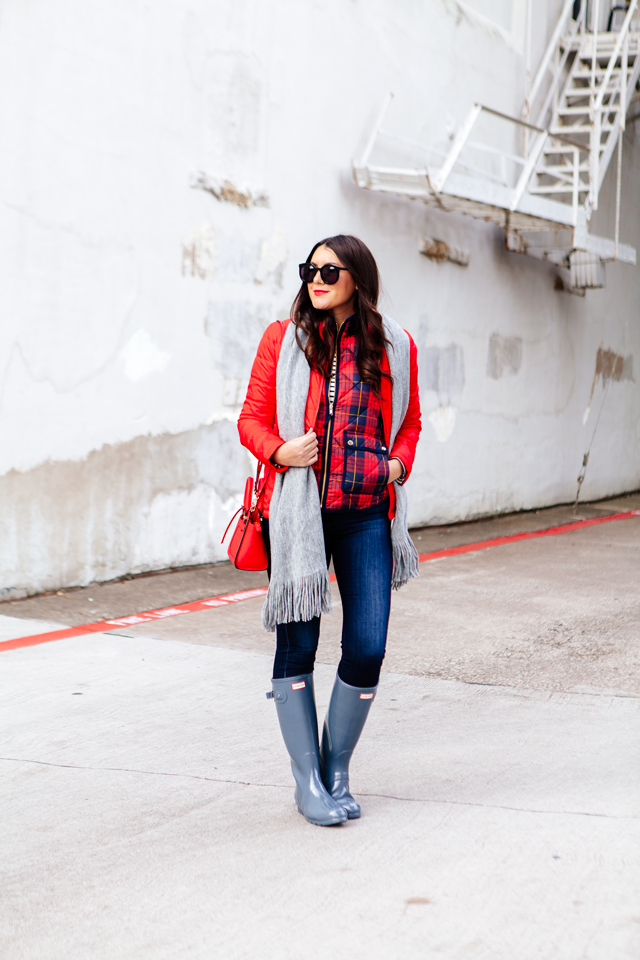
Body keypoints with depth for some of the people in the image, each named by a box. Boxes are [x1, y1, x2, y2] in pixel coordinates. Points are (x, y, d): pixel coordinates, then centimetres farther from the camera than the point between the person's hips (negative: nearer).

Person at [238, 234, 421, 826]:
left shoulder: (395, 347, 7)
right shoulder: (284, 339, 3)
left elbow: (409, 421, 20)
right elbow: (252, 418, 5)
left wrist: (399, 463, 1)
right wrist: (279, 451, -15)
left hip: (368, 515, 2)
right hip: (298, 511, -1)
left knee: (368, 648, -1)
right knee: (297, 645, 2)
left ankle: (337, 772, 19)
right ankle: (308, 782, 15)